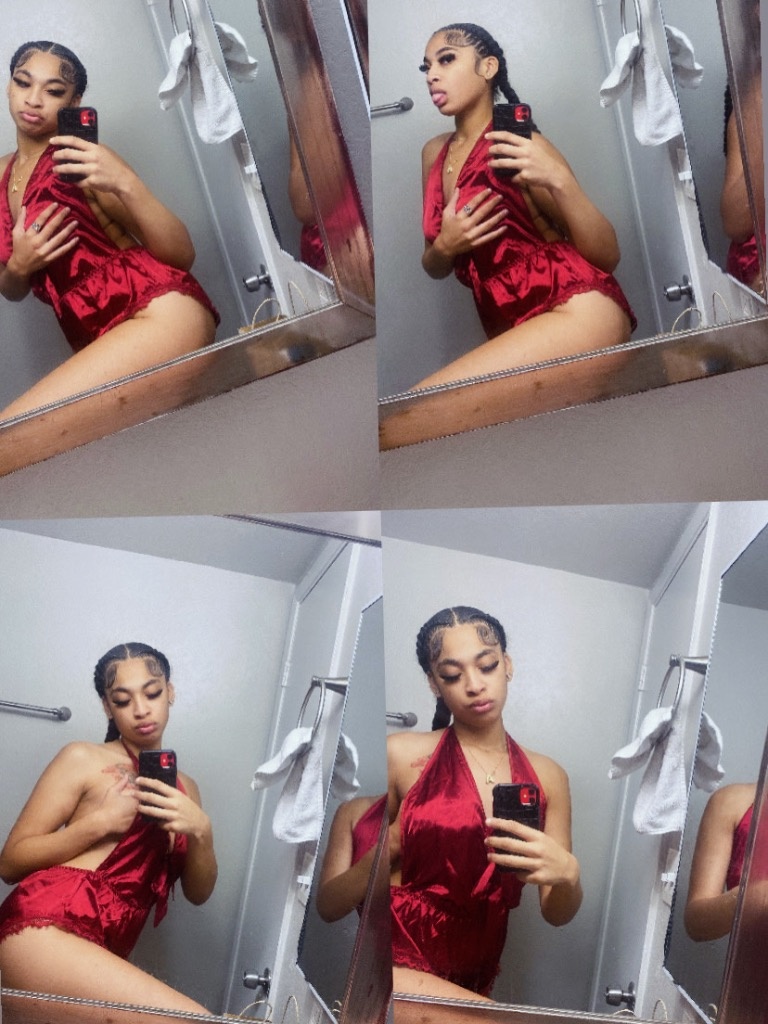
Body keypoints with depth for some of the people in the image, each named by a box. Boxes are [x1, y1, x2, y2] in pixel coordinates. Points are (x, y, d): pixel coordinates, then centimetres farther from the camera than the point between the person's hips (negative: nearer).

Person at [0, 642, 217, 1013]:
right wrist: (100, 822, -8)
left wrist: (200, 830, -2)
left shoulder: (184, 787, 22)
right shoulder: (83, 759, 5)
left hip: (99, 953, 7)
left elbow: (198, 892, 16)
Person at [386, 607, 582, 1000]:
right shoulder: (402, 756, -4)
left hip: (475, 981, 6)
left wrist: (567, 875, -13)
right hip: (397, 963, -6)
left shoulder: (548, 776, 6)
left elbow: (556, 913, 8)